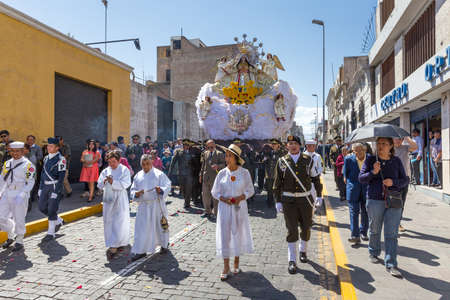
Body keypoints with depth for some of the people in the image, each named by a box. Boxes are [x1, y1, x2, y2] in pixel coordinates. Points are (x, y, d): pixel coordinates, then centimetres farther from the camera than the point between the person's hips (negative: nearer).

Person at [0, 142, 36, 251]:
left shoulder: (28, 165, -9)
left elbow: (30, 183, -12)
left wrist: (22, 195, -22)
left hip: (20, 196, -6)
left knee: (19, 219, 2)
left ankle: (19, 241, 20)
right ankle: (11, 236, 32)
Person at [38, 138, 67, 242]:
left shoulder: (61, 159, -13)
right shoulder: (46, 158, 11)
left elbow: (61, 177, -16)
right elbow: (43, 173, 17)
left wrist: (56, 191, -19)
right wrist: (40, 188, 15)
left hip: (55, 186, -8)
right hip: (46, 186, 8)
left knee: (52, 209, -3)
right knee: (42, 207, 11)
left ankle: (51, 233, 10)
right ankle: (59, 221, 31)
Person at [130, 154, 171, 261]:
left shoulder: (159, 174, -7)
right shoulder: (138, 176, 6)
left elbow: (167, 186, -8)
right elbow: (133, 190, 9)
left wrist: (161, 190, -29)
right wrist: (136, 193, -14)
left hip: (156, 205, -3)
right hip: (143, 205, 3)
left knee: (160, 225, 9)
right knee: (141, 228, 2)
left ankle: (164, 244, 33)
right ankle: (141, 251, 12)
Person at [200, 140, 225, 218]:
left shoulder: (220, 154, -3)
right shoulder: (205, 153, 13)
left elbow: (223, 164, -9)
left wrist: (217, 166, -28)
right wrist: (201, 175, 17)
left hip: (215, 178, -5)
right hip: (206, 177, 6)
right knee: (205, 195, 11)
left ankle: (216, 213, 9)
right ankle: (208, 212, 27)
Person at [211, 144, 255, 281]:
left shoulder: (244, 173, -4)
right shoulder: (222, 173, -2)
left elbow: (250, 190, 4)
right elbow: (214, 192, 5)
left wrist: (241, 197, -14)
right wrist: (224, 199, -13)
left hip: (239, 207, 0)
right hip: (225, 208, 0)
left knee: (239, 234, 10)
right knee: (224, 235, -1)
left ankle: (236, 263, 31)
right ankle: (226, 268, 11)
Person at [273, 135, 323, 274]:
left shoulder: (308, 160, 2)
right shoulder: (282, 161, 0)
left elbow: (316, 178, 10)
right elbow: (277, 183, 2)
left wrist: (319, 195, 8)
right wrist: (278, 201, -1)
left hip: (305, 199, 2)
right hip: (288, 200, -1)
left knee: (306, 227, 13)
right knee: (292, 230, -2)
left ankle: (303, 251, 39)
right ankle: (292, 261, 9)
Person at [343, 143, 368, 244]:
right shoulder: (349, 159, -5)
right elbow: (345, 176, 5)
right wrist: (349, 186, 4)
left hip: (366, 189, 2)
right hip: (353, 189, -1)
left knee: (365, 212, 11)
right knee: (354, 212, -5)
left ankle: (363, 232, 29)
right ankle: (355, 236, -4)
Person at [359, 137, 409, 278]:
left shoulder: (396, 161, 5)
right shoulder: (370, 160, 1)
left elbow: (405, 180, 8)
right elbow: (361, 178, -3)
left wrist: (393, 182, -12)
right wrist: (373, 172, -20)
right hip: (375, 201, 0)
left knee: (391, 234, -2)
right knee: (374, 230, 14)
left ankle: (391, 265, 3)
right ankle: (373, 253, 37)